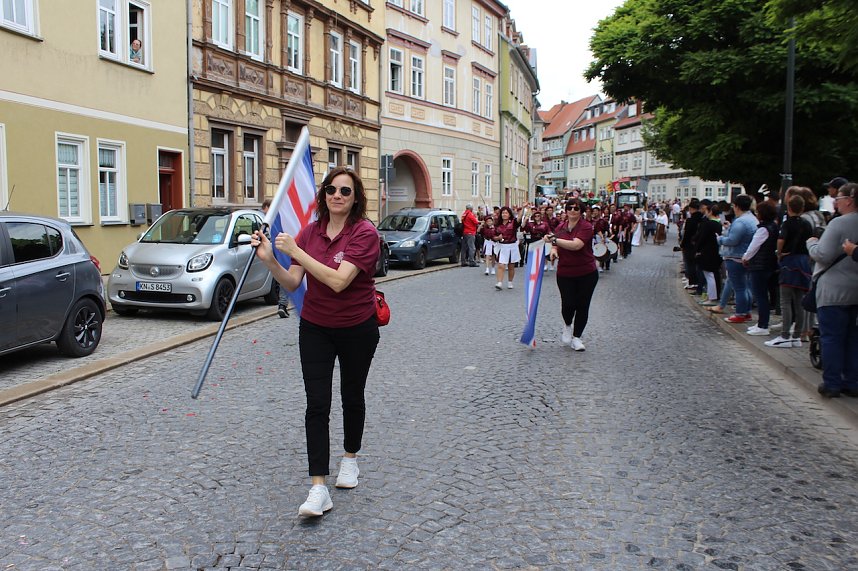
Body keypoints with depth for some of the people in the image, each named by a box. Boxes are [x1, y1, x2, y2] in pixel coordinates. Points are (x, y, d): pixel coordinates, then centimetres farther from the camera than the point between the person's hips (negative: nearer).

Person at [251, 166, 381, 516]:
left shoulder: (364, 233, -16)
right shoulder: (310, 231, 0)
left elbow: (339, 281, -28)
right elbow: (292, 283, -2)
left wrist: (296, 251, -28)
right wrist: (270, 261, -19)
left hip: (357, 329, -3)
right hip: (315, 329, 3)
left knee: (352, 396, 16)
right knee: (317, 405, -5)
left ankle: (350, 459, 40)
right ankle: (318, 489, -4)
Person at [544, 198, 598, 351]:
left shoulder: (586, 227, -10)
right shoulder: (560, 228, 5)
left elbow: (576, 245, -26)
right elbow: (556, 245, 20)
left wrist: (554, 240, -26)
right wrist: (553, 249, -4)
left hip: (586, 273, -2)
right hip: (565, 273, 3)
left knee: (582, 305, 4)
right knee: (568, 304, -8)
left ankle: (576, 337, 19)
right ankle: (567, 325, 25)